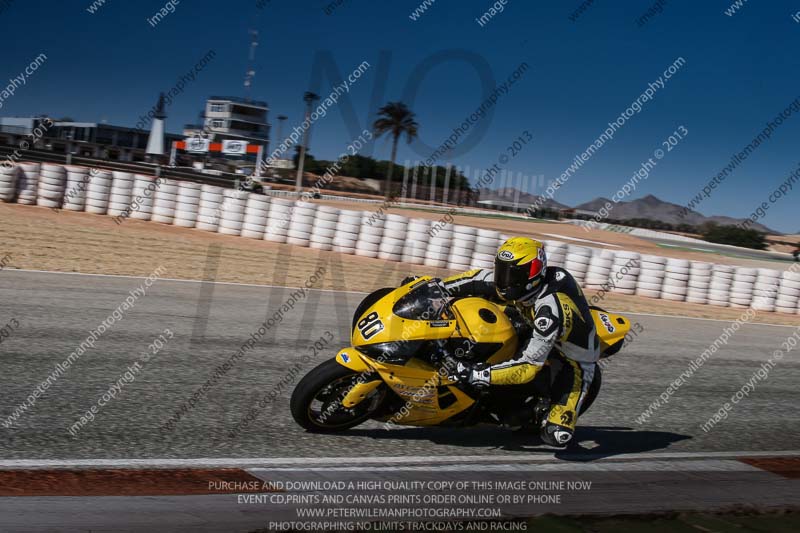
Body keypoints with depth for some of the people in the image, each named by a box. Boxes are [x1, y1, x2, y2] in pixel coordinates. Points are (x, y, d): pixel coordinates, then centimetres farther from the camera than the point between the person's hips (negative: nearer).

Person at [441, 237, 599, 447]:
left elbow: (528, 366, -39)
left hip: (575, 360, -8)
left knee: (556, 436, -24)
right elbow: (480, 279, -5)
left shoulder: (550, 311, -40)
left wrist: (478, 375, -41)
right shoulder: (525, 281, -17)